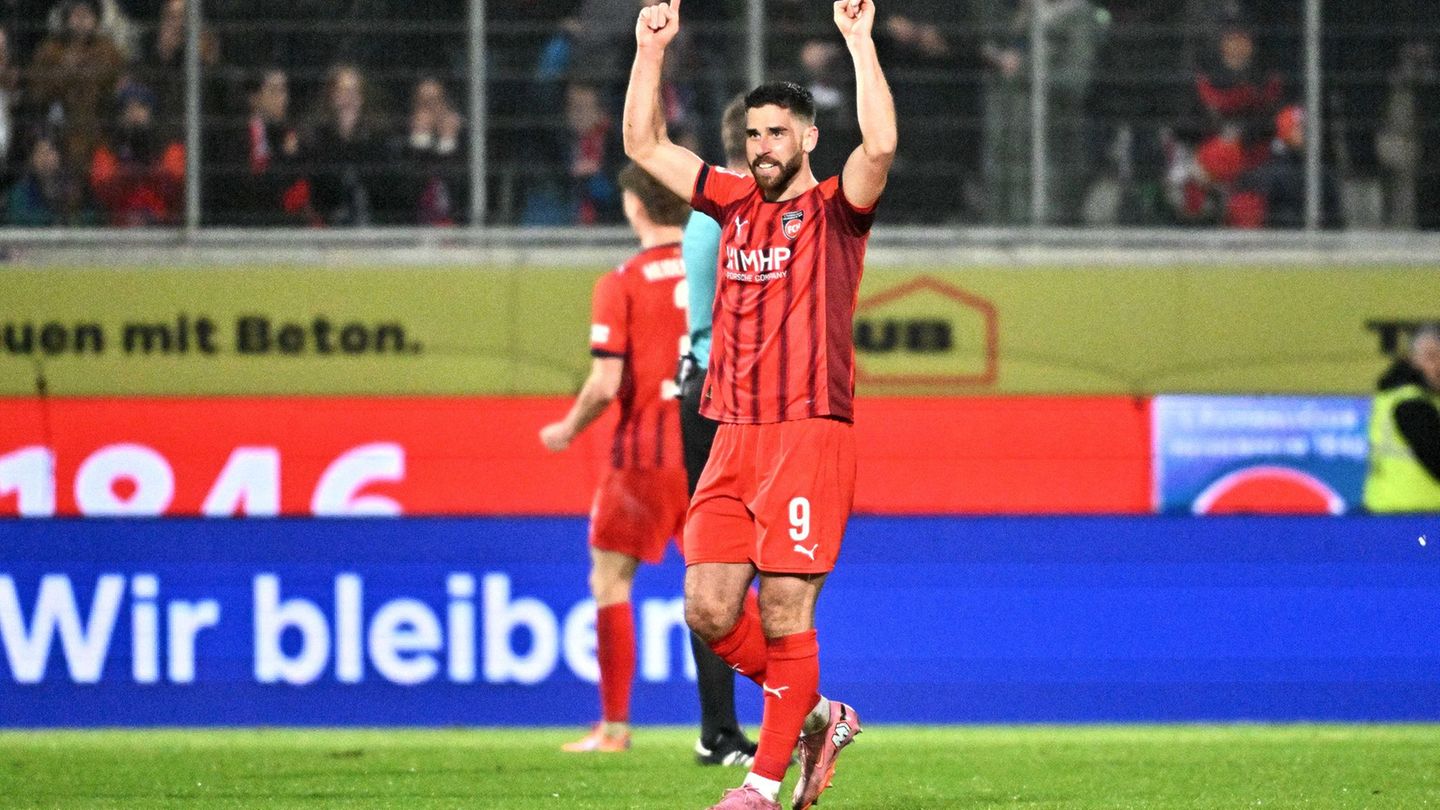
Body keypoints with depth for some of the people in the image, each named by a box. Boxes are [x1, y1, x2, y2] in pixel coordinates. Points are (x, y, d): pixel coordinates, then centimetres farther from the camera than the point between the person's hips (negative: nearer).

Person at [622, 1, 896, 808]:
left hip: (809, 435, -6)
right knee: (709, 611, -1)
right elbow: (644, 144, 21)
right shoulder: (735, 201, 16)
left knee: (784, 615, -7)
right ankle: (817, 714, 19)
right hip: (733, 438, 6)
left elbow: (881, 145, -21)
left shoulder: (836, 210, 0)